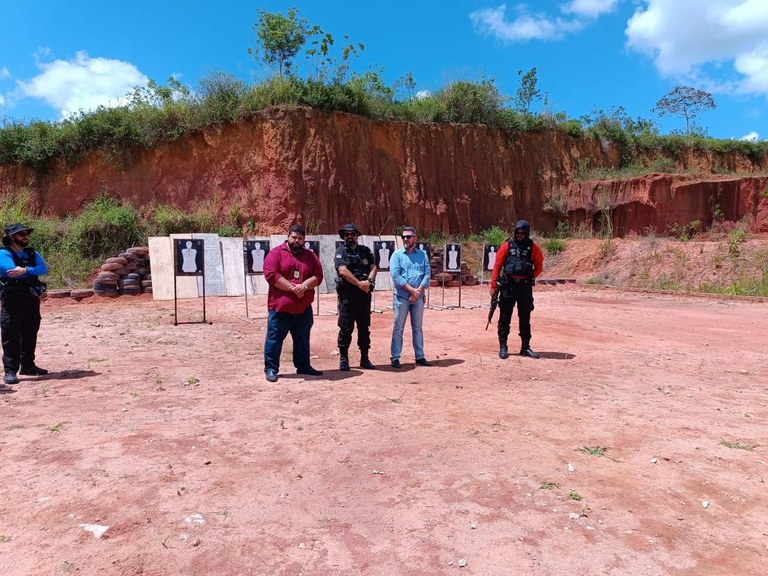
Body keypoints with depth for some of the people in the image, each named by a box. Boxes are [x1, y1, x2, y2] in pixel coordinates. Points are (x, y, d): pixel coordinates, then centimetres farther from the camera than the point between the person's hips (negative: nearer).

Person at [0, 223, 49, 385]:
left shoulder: (32, 254, 12)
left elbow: (44, 269, -5)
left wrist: (25, 270, -22)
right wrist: (32, 270, -10)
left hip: (32, 298, 6)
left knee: (30, 333, 14)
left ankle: (28, 365, 26)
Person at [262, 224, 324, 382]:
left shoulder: (310, 256, 11)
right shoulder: (276, 253, -3)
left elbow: (318, 276, 3)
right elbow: (271, 275, -14)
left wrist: (304, 285, -17)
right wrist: (293, 287, -18)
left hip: (304, 308, 4)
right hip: (280, 306, -4)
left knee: (302, 338, 14)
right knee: (274, 337, 1)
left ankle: (303, 366, 27)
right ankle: (271, 368, 10)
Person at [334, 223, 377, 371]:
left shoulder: (365, 251, 13)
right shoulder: (340, 251, 0)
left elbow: (373, 267, 4)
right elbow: (342, 271, -14)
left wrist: (369, 281, -16)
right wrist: (360, 283, -18)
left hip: (364, 294, 4)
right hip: (347, 294, -4)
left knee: (364, 328, 9)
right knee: (346, 328, 0)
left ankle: (364, 358, 18)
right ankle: (343, 359, 9)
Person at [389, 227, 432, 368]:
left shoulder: (422, 255, 8)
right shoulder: (397, 255, 0)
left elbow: (427, 274, -1)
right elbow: (395, 275, -11)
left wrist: (419, 291, -14)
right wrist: (412, 290, -15)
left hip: (419, 297, 3)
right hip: (401, 297, -3)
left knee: (418, 328, 11)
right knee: (398, 328, 1)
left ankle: (420, 357, 19)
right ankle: (395, 358, 7)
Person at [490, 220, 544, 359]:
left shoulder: (533, 248, 2)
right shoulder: (507, 246, -2)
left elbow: (539, 267, 13)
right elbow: (497, 266, -1)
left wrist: (530, 277, 1)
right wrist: (493, 286, -4)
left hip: (525, 286, 2)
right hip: (508, 285, -2)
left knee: (525, 318, 10)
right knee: (505, 317, 1)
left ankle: (526, 347, 20)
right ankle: (503, 347, 9)